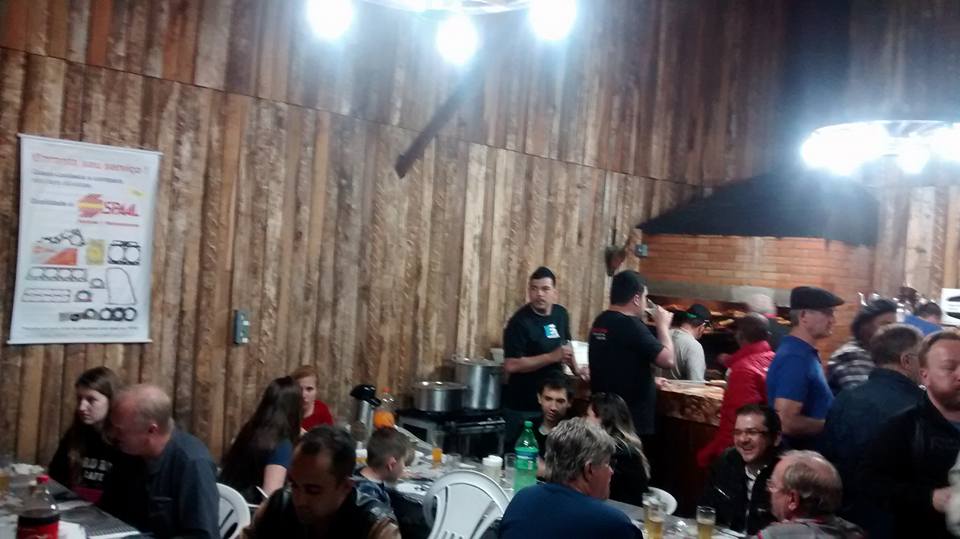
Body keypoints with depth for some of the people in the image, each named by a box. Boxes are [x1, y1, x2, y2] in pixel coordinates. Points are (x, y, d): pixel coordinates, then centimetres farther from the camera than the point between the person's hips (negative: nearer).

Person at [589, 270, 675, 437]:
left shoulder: (600, 322, 8)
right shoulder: (631, 324, -18)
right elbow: (667, 360, -17)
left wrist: (649, 380, 20)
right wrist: (663, 325, -5)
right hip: (631, 418, -8)